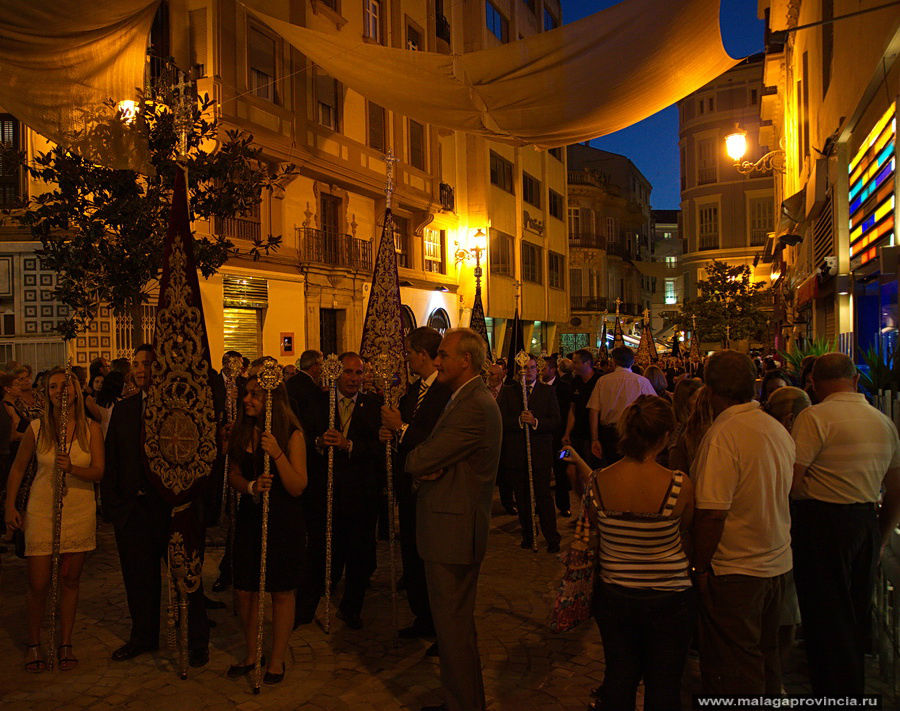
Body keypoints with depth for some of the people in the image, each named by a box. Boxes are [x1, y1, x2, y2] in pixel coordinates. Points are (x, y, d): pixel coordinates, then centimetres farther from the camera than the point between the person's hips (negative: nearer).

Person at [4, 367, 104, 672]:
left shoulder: (91, 429, -3)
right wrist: (10, 505, 7)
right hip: (41, 510, 0)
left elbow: (98, 472, -7)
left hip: (80, 511, 1)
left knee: (70, 580, 9)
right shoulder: (36, 428, -4)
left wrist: (72, 468, -25)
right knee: (38, 584, 2)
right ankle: (33, 644, 24)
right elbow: (18, 468, 9)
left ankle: (65, 643, 24)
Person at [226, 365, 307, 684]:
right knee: (245, 591, 11)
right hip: (250, 518, 5)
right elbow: (233, 475, 6)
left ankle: (277, 659, 25)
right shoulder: (242, 431, 4)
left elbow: (298, 487, -16)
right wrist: (251, 486, -15)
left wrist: (277, 454, -28)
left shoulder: (292, 435, -11)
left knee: (281, 593, 7)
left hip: (283, 521, -5)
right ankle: (251, 654, 32)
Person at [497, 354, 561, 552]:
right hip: (515, 453, 2)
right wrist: (519, 421, -19)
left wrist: (535, 422, -18)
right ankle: (527, 536, 23)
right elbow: (500, 421, -3)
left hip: (540, 453, -2)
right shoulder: (507, 391, 7)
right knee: (522, 498, 10)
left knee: (543, 496, -5)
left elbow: (556, 422, -2)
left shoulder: (547, 391, 6)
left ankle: (552, 539, 4)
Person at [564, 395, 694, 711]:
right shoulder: (679, 486, -22)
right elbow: (687, 541, -7)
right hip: (669, 599, -2)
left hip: (613, 598, 2)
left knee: (619, 679, 23)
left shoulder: (598, 482, -16)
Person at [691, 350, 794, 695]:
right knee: (766, 654, 23)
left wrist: (701, 567, -13)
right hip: (778, 566, 8)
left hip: (735, 573, -8)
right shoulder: (780, 431, 3)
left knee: (734, 672, 7)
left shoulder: (722, 435, -22)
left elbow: (712, 512, -24)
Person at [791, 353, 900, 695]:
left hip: (823, 523, -7)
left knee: (826, 619, 2)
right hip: (867, 523, 7)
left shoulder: (815, 417, -13)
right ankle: (855, 691, 33)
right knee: (857, 618, 19)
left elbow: (792, 480, -19)